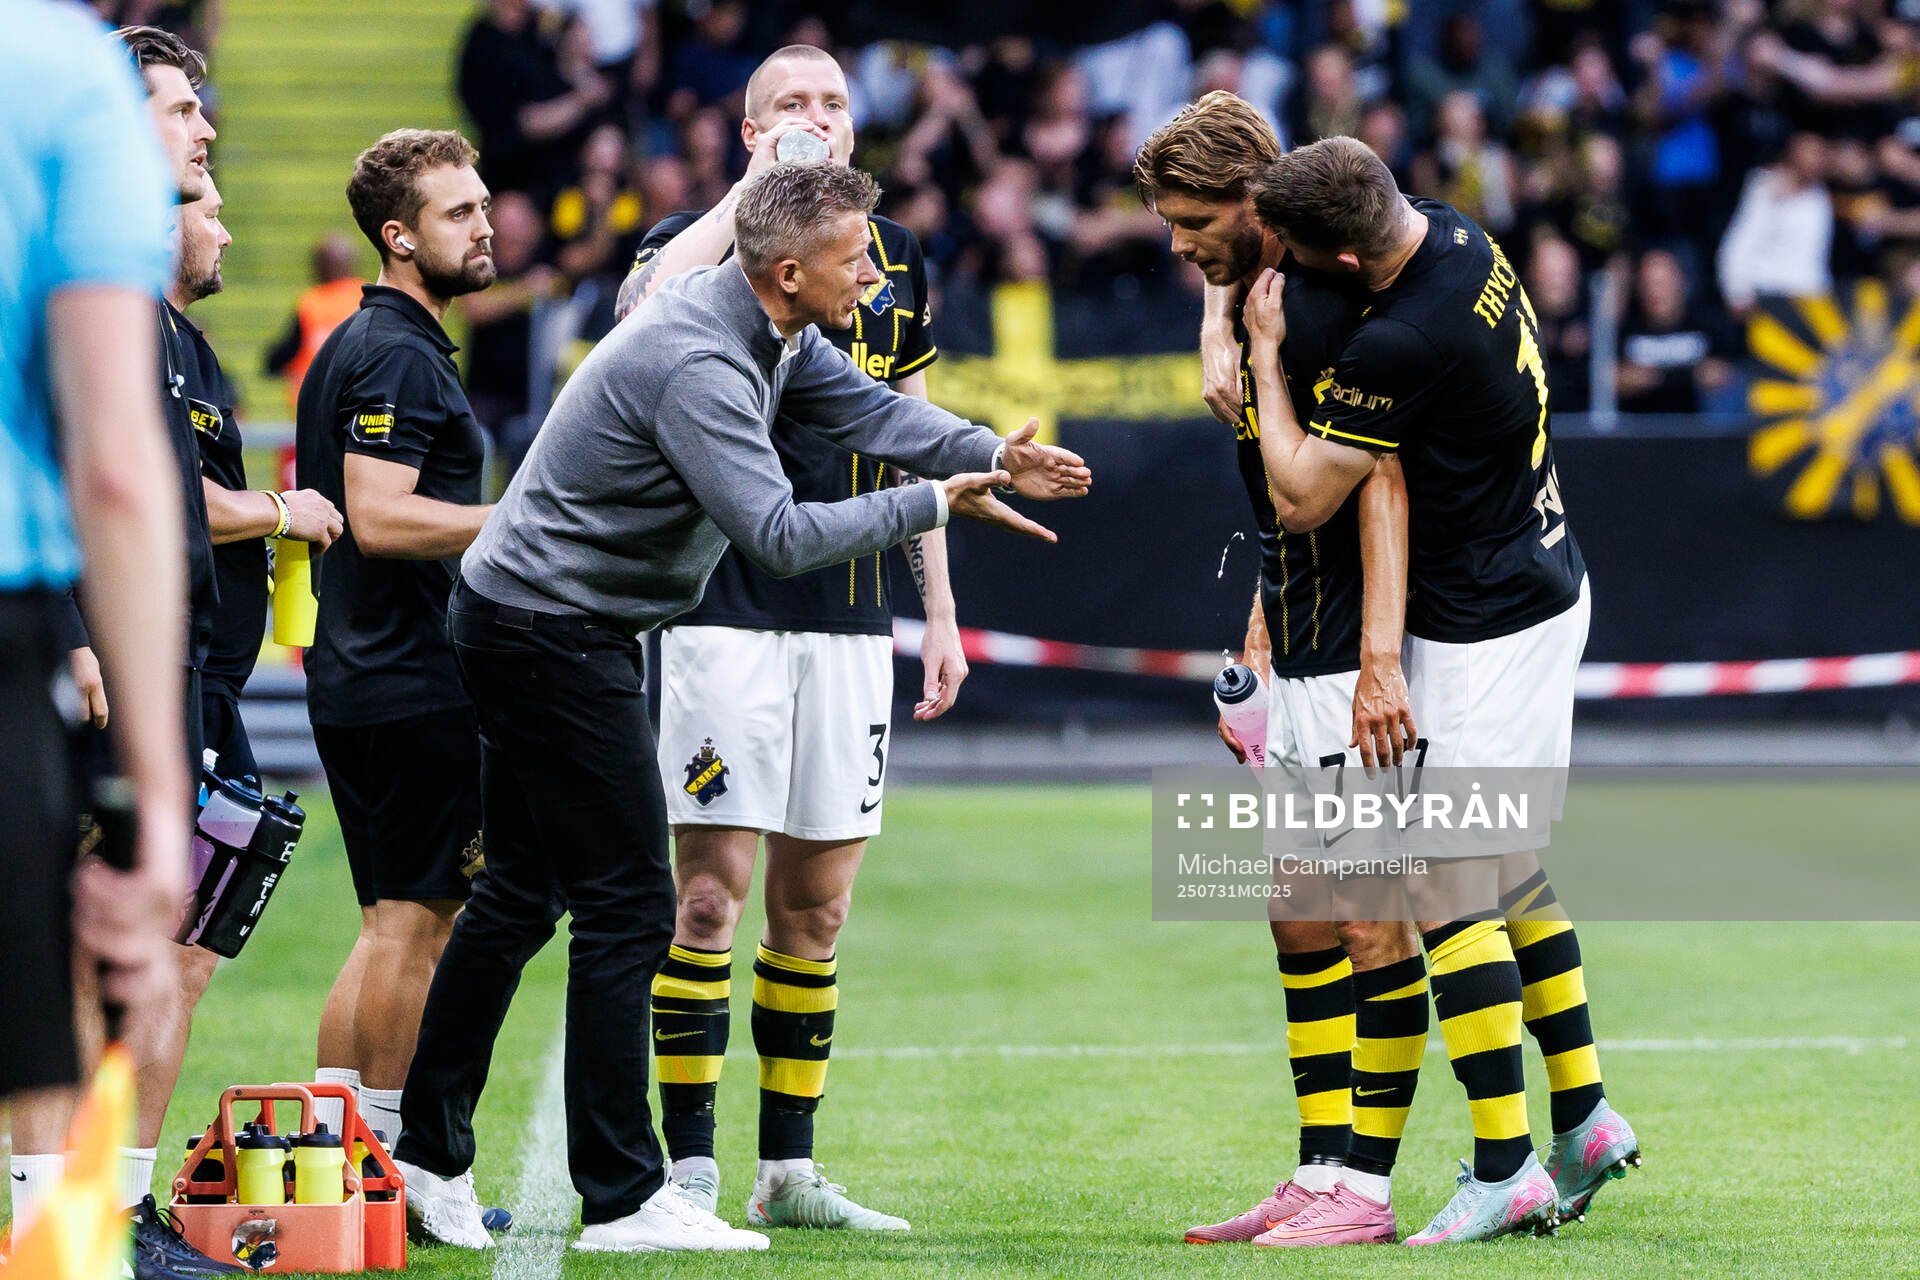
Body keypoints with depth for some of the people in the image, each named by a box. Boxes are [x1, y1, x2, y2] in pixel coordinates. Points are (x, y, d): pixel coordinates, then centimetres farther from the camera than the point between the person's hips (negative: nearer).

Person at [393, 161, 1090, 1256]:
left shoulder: (775, 333, 5)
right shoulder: (698, 364, -26)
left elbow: (867, 406, 5)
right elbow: (781, 534, -30)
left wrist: (993, 453, -11)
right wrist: (934, 503, -24)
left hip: (525, 622, 11)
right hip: (552, 634, -11)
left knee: (523, 895, 15)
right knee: (626, 906, -8)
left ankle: (430, 1157, 20)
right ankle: (624, 1198, -5)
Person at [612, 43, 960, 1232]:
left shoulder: (893, 257, 13)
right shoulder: (704, 236, -2)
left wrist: (940, 610, 15)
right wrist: (760, 187, -21)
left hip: (850, 617, 5)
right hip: (726, 607, -5)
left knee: (820, 901, 7)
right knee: (711, 887, -7)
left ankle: (789, 1168, 14)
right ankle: (689, 1169, -3)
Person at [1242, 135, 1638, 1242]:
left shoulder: (1401, 342, -27)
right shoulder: (1458, 237, 1)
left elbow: (1304, 498, -18)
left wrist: (1267, 354, -10)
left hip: (1485, 630, -10)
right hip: (1546, 584, 10)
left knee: (1447, 891, -5)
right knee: (1511, 876, 16)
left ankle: (1506, 1169, -4)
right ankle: (1585, 1114, 21)